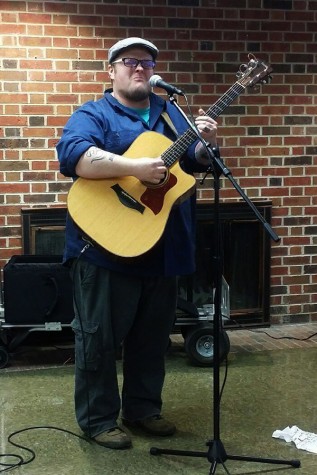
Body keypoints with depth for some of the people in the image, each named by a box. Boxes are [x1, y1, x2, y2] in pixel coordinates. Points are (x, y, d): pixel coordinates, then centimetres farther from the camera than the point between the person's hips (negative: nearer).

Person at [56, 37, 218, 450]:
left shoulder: (170, 113, 16)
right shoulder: (93, 114, -4)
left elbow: (194, 162, 14)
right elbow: (72, 155, -23)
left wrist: (205, 144, -9)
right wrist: (135, 167, -30)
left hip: (163, 249, 6)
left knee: (153, 336, 15)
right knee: (99, 337, 2)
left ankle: (143, 408, 30)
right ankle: (97, 419, 16)